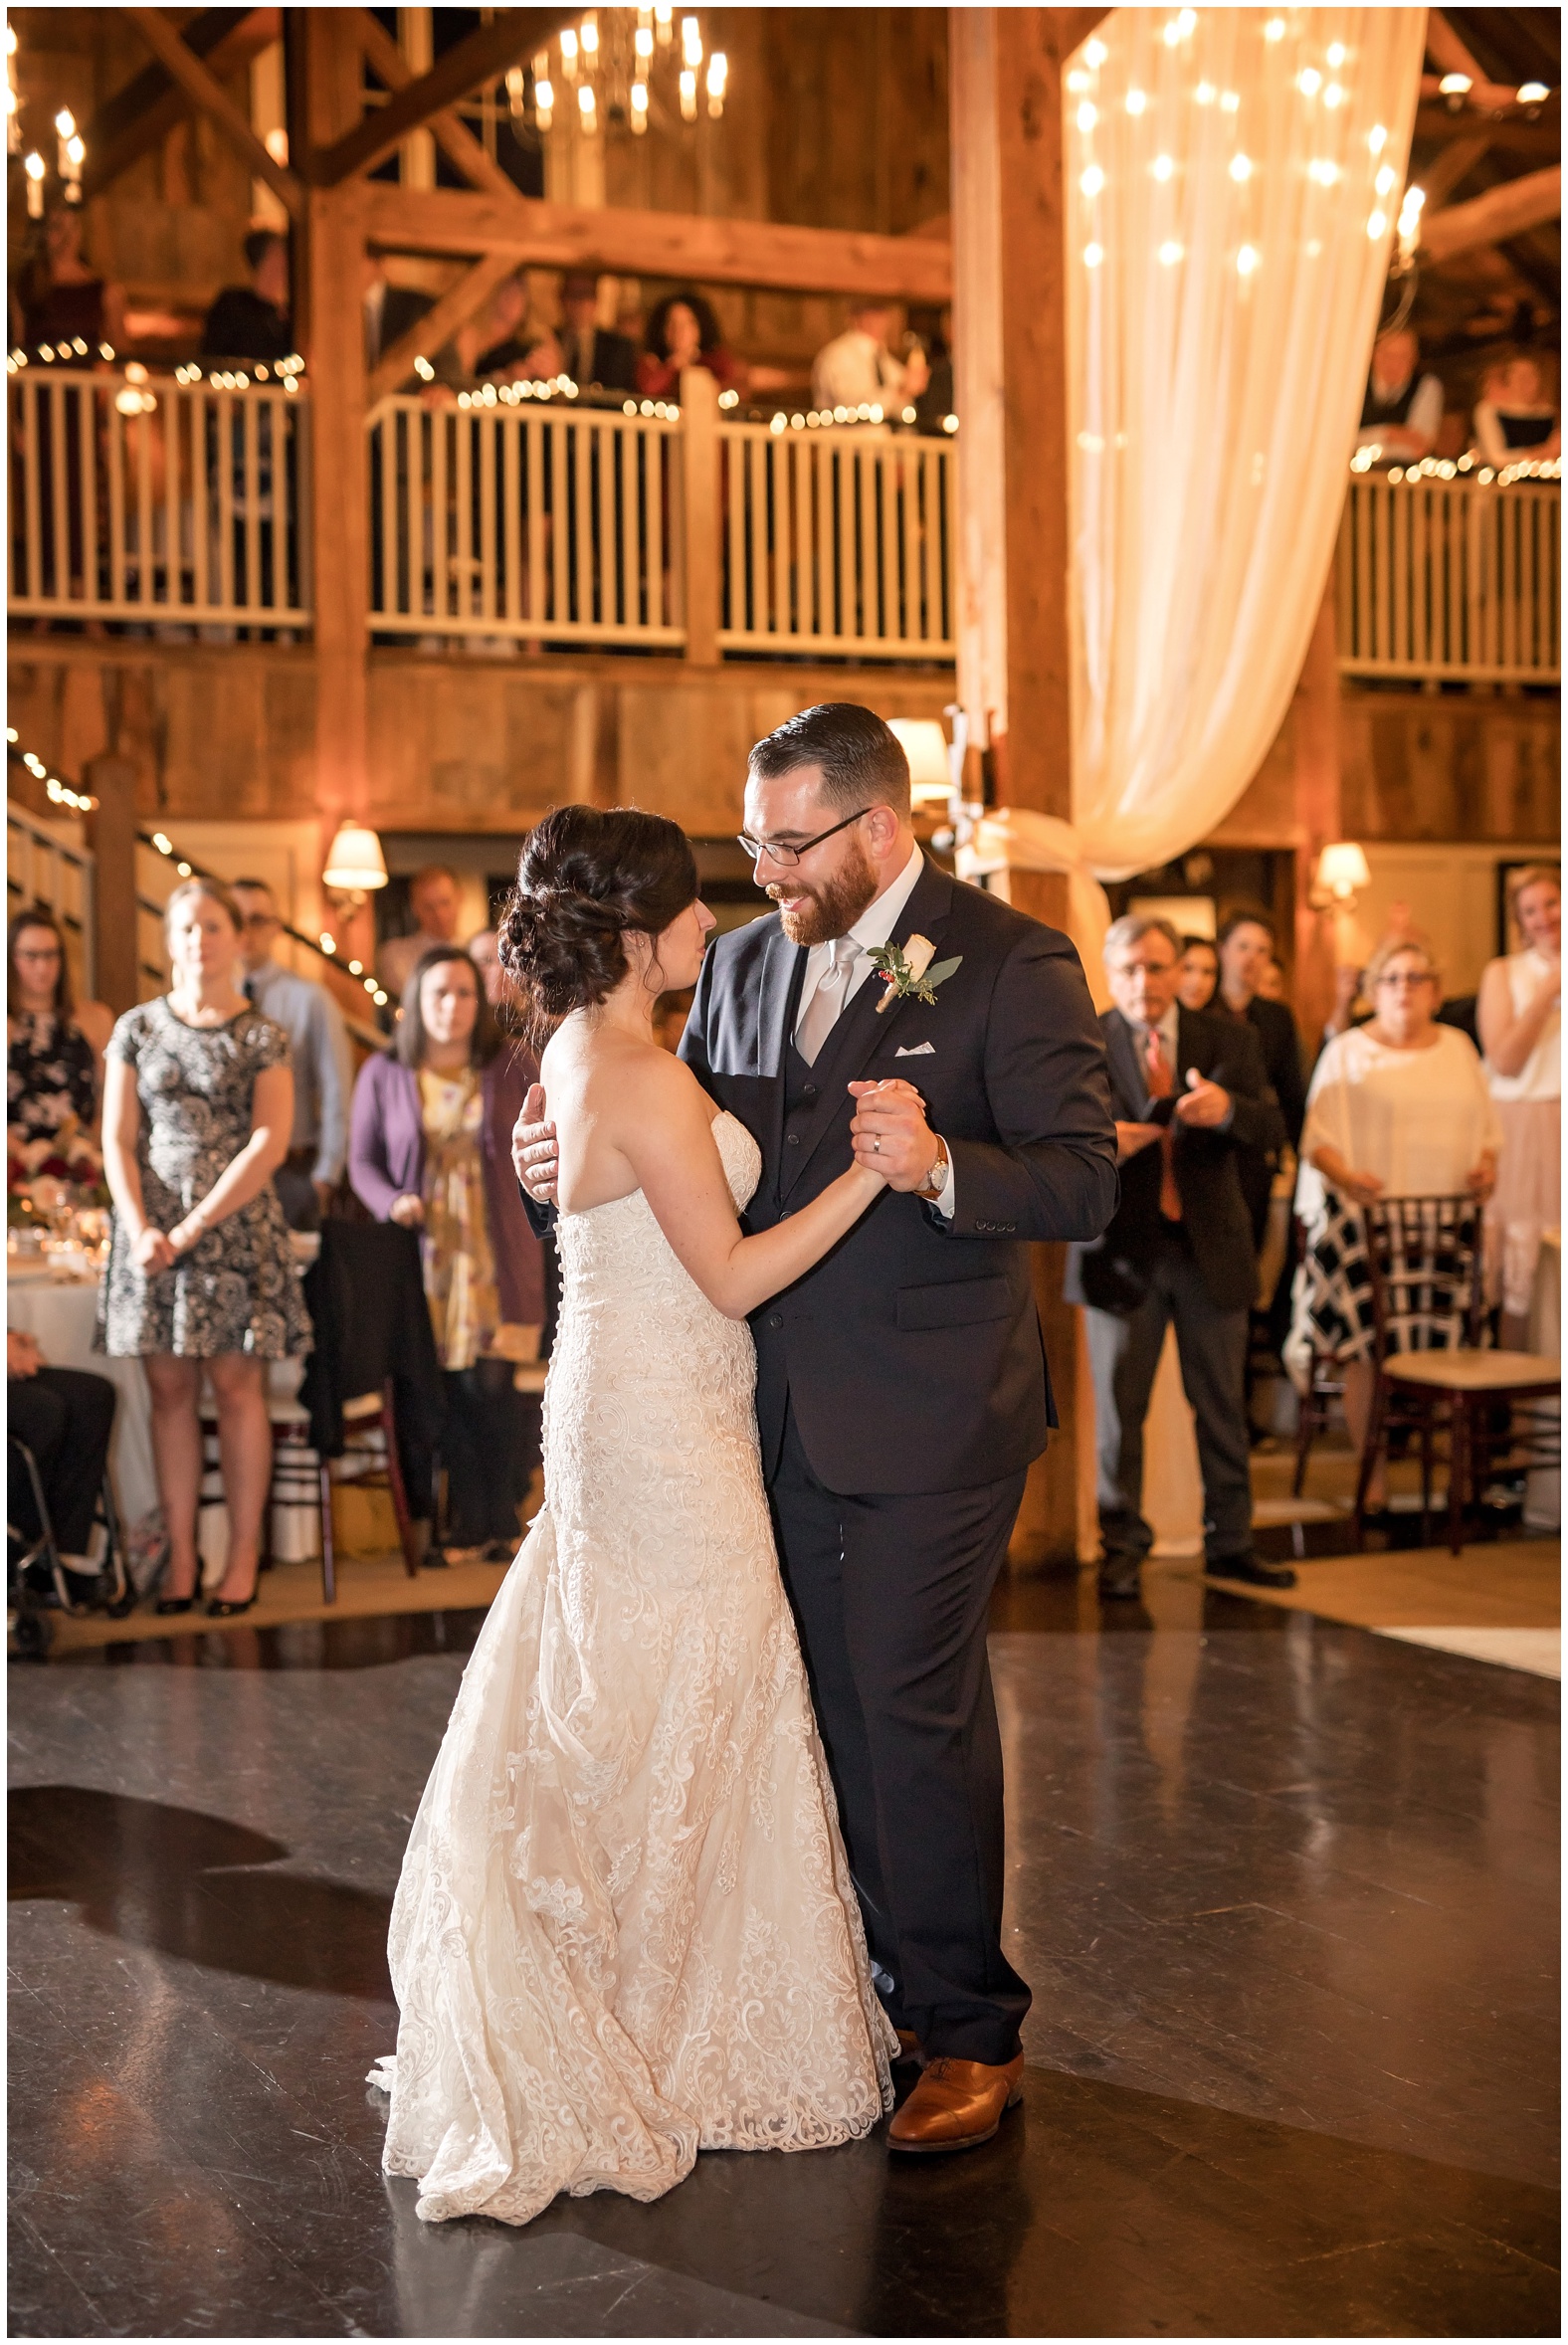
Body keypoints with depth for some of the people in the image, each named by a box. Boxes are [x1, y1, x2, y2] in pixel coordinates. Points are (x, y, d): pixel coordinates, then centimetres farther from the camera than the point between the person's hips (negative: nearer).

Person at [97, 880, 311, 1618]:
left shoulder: (262, 1037, 2)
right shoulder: (137, 1029, 8)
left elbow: (269, 1144, -7)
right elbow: (117, 1141, 5)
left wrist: (192, 1228, -13)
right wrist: (140, 1228, -10)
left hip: (236, 1223, -2)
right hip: (151, 1229, 2)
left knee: (236, 1386, -2)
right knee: (170, 1388, 3)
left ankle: (243, 1555, 4)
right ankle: (179, 1555, 8)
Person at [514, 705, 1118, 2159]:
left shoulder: (1011, 964, -9)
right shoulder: (744, 963, 10)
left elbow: (1085, 1183, -14)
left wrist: (941, 1166, -32)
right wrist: (564, 1154, -4)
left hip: (930, 1413, -6)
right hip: (785, 1411, 6)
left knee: (915, 1707, -2)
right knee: (835, 1703, 14)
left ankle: (971, 2034, 14)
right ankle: (890, 1983, 31)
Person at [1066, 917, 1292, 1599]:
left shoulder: (1228, 1041, 6)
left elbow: (1274, 1129, -3)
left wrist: (1226, 1107, -25)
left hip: (1210, 1248, 2)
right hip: (1122, 1250, -2)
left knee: (1223, 1404, 8)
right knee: (1119, 1407, 4)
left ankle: (1229, 1542, 21)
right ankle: (1122, 1547, 16)